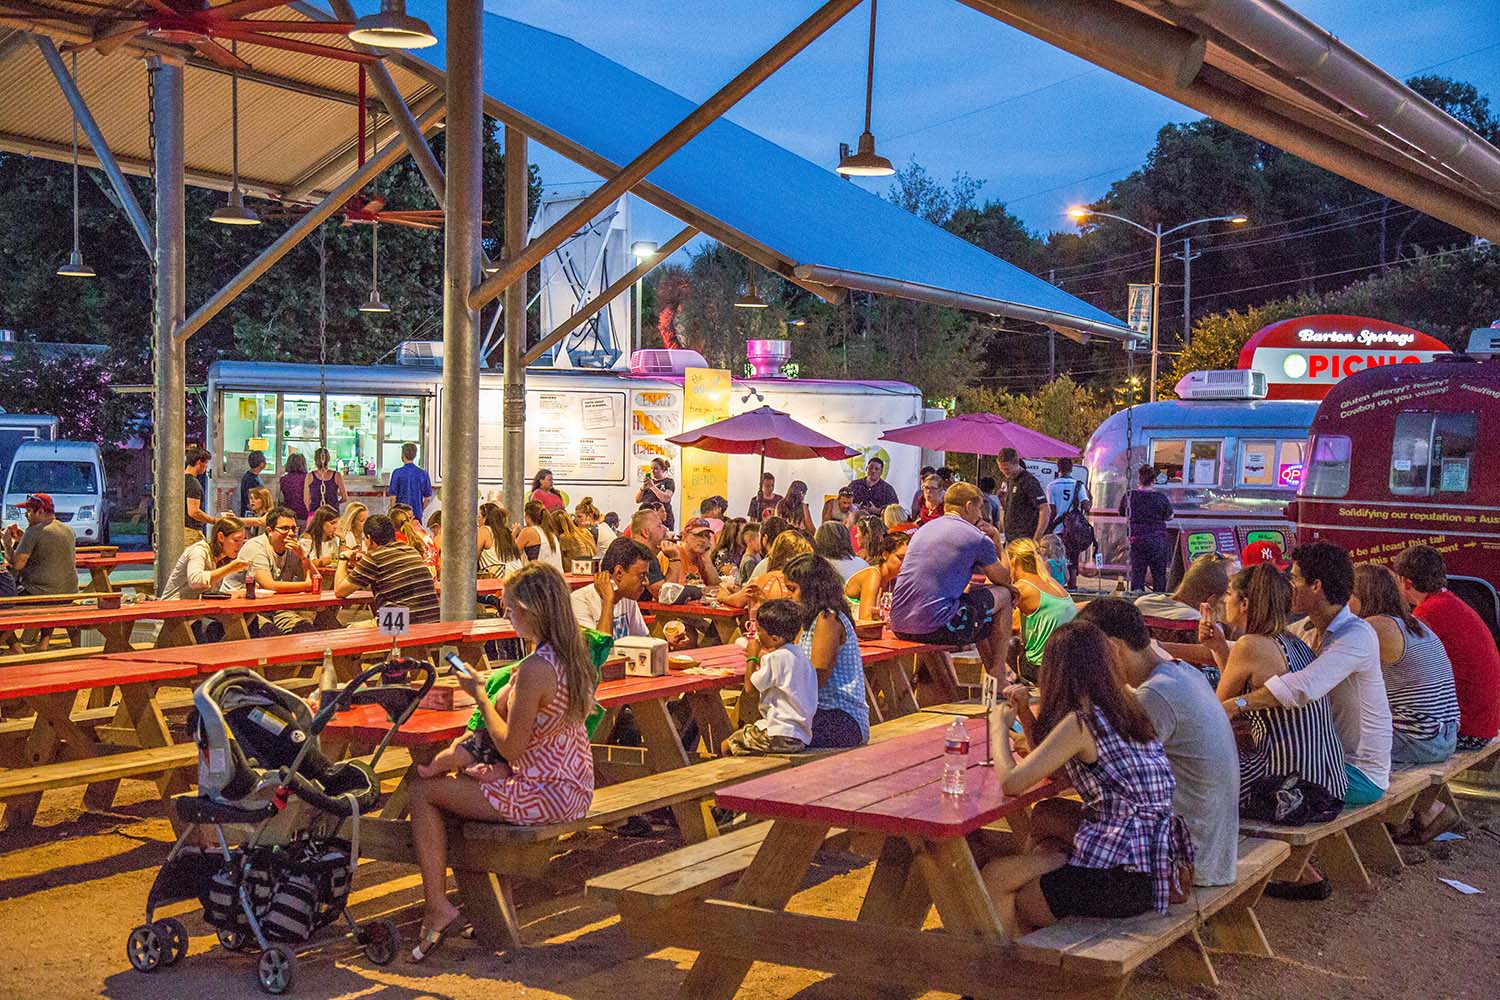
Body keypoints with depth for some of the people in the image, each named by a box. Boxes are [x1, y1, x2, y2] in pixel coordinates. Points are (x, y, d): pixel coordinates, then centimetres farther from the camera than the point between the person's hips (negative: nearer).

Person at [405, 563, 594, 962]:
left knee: (423, 790, -1)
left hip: (544, 793, -10)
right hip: (572, 785, 10)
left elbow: (510, 747, -19)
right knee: (458, 777, 28)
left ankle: (437, 907, 1)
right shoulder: (572, 655, 5)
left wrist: (480, 695, -9)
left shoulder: (535, 669, -24)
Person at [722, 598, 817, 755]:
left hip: (780, 736, -9)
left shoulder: (776, 657, -18)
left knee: (726, 747, 1)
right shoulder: (798, 652, 10)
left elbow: (750, 687, -9)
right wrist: (760, 659, 18)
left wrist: (752, 658, 3)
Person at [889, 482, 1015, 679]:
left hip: (899, 625, 8)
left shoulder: (923, 530, 20)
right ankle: (998, 677, 19)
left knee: (969, 593, 33)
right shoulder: (978, 539, -2)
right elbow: (1005, 580, 13)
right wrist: (997, 541, 28)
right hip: (935, 628, -8)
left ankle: (992, 670, 42)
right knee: (1003, 595, 13)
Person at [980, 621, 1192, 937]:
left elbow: (1011, 782, -15)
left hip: (1125, 876, -9)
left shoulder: (1080, 722, -15)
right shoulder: (1124, 710, 11)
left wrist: (1000, 726, 1)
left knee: (995, 878, 5)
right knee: (1045, 816, 25)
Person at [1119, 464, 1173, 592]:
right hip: (1158, 541, -2)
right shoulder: (1160, 498, -9)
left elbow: (1122, 513, 11)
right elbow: (1169, 517, 2)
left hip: (1136, 540, 2)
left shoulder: (1129, 496, -4)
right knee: (1159, 574, 7)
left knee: (1136, 573, 8)